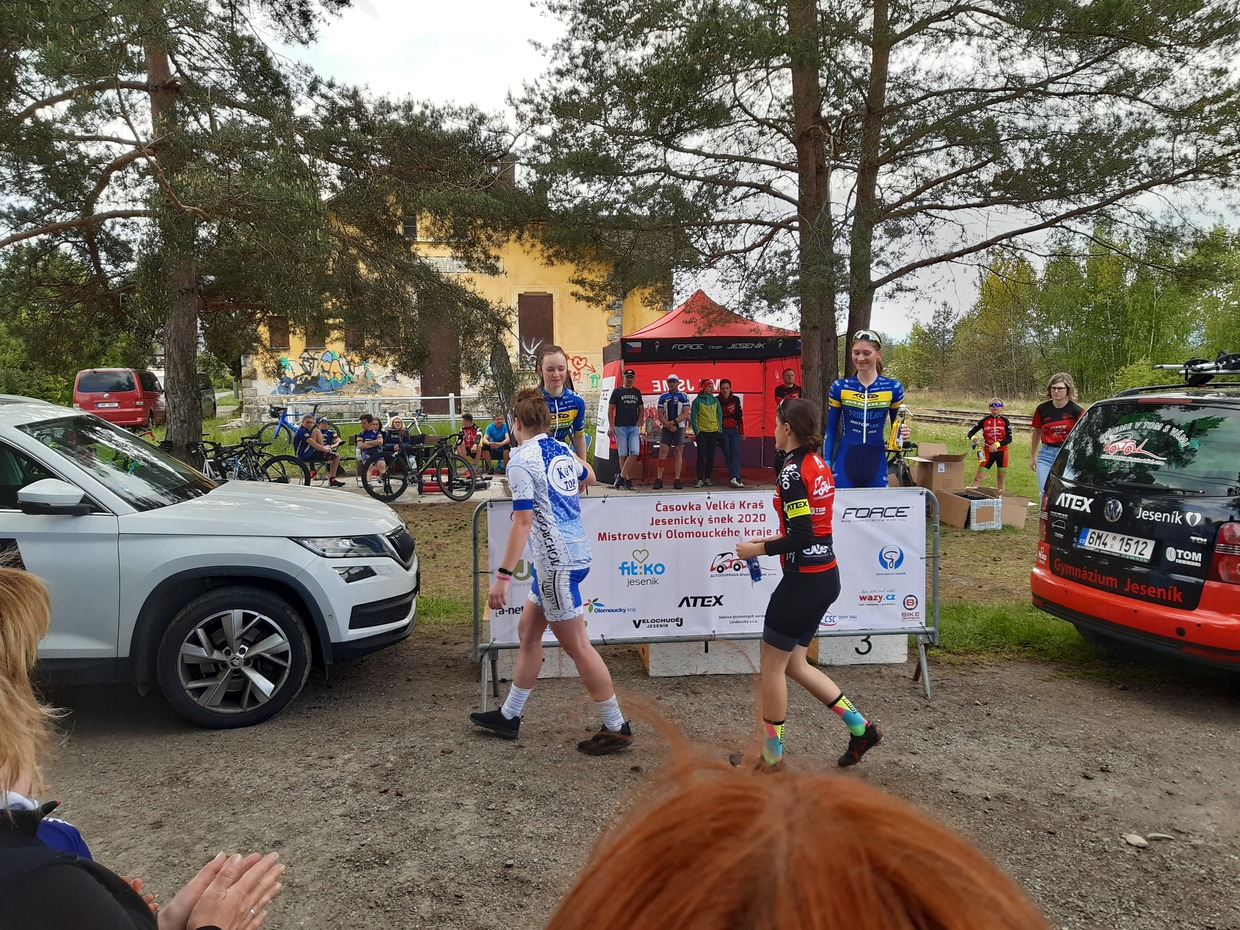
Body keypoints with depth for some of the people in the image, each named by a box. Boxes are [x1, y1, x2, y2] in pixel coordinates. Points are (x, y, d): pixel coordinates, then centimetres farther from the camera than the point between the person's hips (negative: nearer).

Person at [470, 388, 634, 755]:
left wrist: (503, 576, -20)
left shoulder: (521, 461, -14)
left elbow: (523, 522, -21)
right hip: (575, 550, 9)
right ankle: (509, 716, 28)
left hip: (556, 561, -9)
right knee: (528, 629, 17)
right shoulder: (562, 451, 9)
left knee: (577, 645, -1)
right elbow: (589, 476, 30)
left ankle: (616, 727, 9)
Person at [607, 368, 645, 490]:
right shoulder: (617, 391, 2)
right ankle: (627, 480, 6)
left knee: (635, 453, -10)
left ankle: (621, 476, -5)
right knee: (622, 454, 0)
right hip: (620, 427, -3)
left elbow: (641, 409, 19)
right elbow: (610, 410, 1)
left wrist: (639, 423, 5)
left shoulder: (637, 392, 12)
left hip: (634, 427, 3)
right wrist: (612, 427, -6)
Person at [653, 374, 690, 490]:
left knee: (679, 453, 0)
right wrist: (669, 425, -10)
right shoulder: (663, 397, 7)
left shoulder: (683, 397, 3)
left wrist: (673, 422, -16)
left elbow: (685, 414, -4)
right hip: (666, 428, 1)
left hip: (679, 427, -1)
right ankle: (659, 479, -7)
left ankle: (677, 480, 2)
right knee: (663, 452, -7)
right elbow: (660, 415, 3)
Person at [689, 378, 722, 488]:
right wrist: (696, 431, -10)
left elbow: (719, 415, 12)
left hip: (714, 432, 4)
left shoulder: (715, 400, 9)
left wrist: (720, 429, 4)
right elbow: (693, 417, -3)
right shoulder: (697, 401, -2)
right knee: (701, 456, -5)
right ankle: (700, 480, -4)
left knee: (711, 456, 6)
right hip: (702, 432, -4)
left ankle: (707, 478, 14)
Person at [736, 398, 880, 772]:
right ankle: (860, 727, 22)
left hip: (803, 581, -9)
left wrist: (759, 549, -12)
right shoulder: (819, 466, 9)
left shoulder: (792, 472, -18)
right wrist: (775, 539, 16)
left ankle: (771, 754, 19)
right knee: (793, 664, 19)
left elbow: (801, 538, -22)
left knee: (771, 666, 7)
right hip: (827, 576, 9)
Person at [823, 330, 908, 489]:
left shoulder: (893, 388, 0)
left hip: (876, 462, 1)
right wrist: (826, 464, -2)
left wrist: (902, 433, -11)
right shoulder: (839, 387, 0)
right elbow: (831, 430, 5)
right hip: (845, 462, 0)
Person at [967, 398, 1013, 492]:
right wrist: (973, 438, -21)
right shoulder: (984, 421, 1)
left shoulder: (1005, 421, 1)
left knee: (1001, 478, 8)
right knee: (978, 478, -8)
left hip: (1002, 452, 1)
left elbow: (1009, 438, -3)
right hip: (988, 452, -1)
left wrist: (997, 444, -18)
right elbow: (970, 433, 2)